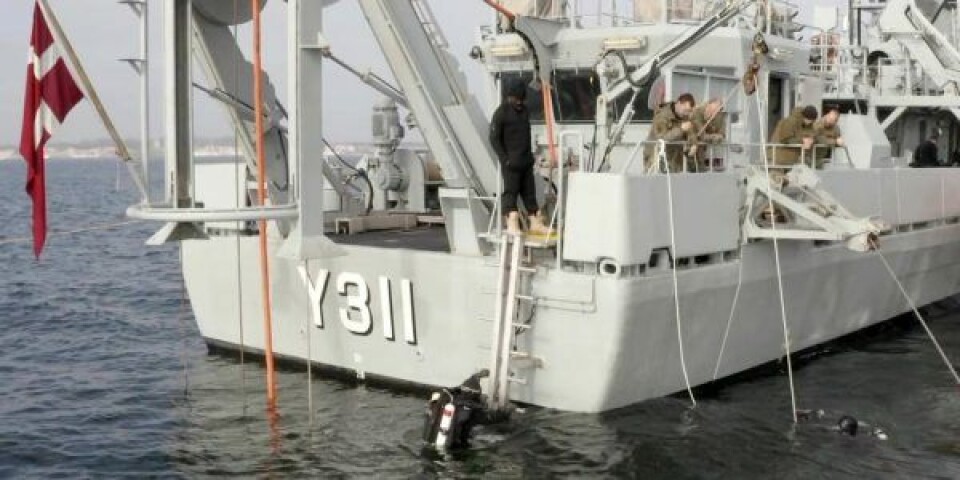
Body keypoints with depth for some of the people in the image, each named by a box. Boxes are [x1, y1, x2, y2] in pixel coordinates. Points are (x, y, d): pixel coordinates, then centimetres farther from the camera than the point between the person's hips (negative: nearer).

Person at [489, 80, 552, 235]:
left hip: (526, 161, 7)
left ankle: (535, 223, 13)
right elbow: (494, 138, -9)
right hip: (511, 163, -7)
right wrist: (504, 159, -14)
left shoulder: (524, 110, 13)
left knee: (529, 191, 9)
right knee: (511, 191, -7)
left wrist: (529, 155, 14)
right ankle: (512, 223, -8)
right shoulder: (501, 113, -8)